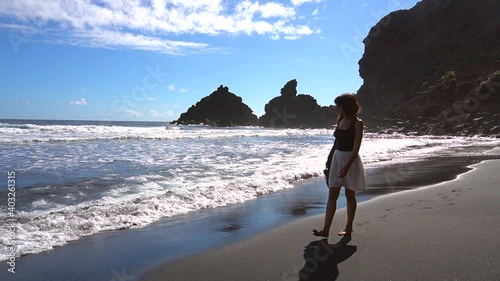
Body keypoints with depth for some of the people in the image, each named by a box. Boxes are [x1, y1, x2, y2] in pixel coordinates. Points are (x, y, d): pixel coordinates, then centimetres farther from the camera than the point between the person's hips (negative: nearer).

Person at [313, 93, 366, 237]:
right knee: (332, 195, 2)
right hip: (337, 158, 6)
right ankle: (325, 230, 2)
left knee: (350, 195, 7)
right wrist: (329, 160, 14)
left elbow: (356, 147, -16)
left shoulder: (357, 123, -10)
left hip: (350, 160, -6)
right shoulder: (340, 120, 8)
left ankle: (349, 227, 22)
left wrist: (347, 166, -24)